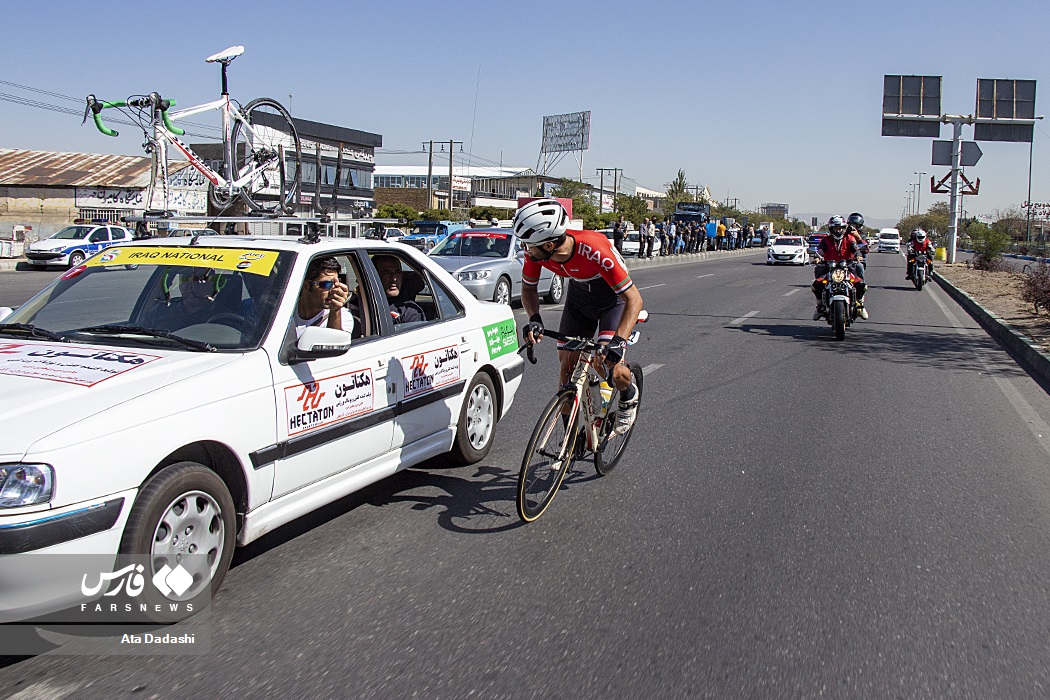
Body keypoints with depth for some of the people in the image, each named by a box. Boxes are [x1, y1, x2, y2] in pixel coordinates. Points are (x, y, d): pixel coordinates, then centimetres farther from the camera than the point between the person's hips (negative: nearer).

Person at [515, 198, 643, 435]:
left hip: (614, 296, -5)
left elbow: (634, 298, -35)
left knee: (610, 363, -21)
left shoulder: (595, 250, -41)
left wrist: (618, 341, -47)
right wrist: (534, 319, -25)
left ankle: (629, 397, 15)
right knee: (567, 366, -1)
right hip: (578, 296, 5)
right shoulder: (536, 252, -25)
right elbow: (528, 288, -5)